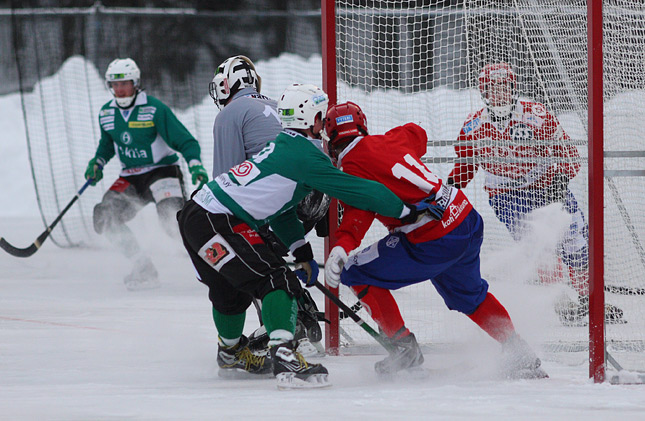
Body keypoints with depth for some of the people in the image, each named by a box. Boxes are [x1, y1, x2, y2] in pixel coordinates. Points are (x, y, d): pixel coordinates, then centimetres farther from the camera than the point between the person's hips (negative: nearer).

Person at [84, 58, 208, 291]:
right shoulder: (106, 114, 3)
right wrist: (97, 163, 5)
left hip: (162, 169, -6)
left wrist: (194, 164, -32)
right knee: (104, 217, -13)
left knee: (172, 218, -31)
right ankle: (143, 269, -5)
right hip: (131, 176, 6)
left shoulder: (154, 109, -15)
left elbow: (184, 140, -16)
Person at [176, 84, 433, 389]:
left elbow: (281, 210, 25)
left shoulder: (282, 146, 19)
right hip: (215, 223, -10)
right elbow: (356, 191, -12)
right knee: (276, 280, -17)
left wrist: (302, 253, 20)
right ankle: (284, 356, -32)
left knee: (230, 290, 29)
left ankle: (231, 354, 50)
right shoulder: (304, 155, -13)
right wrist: (407, 212, -3)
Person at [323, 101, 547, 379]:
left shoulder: (353, 166, -9)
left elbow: (358, 214, -25)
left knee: (358, 274, 1)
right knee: (469, 295, 31)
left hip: (434, 243, -9)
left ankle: (404, 347, 4)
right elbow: (417, 135, 36)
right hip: (466, 218, 9)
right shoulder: (387, 140, 13)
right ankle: (521, 357, 33)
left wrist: (341, 248, -38)